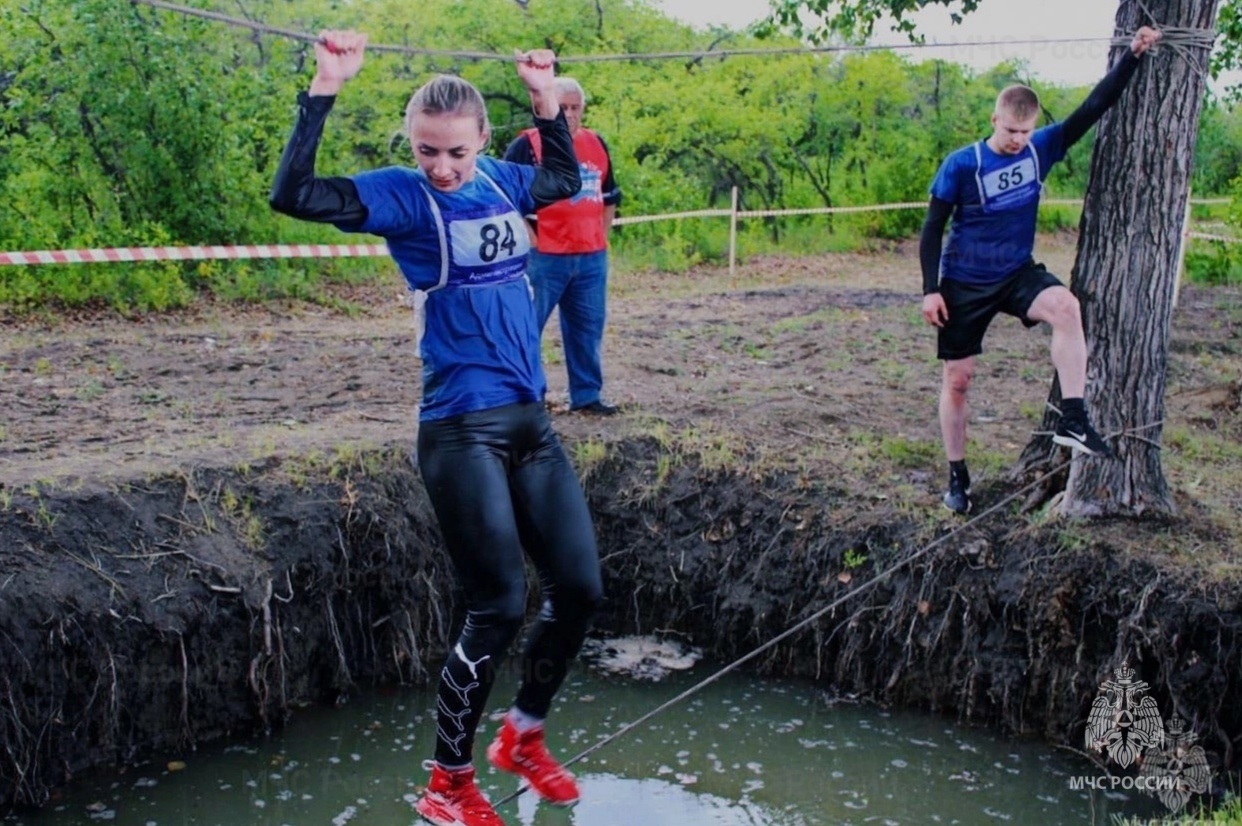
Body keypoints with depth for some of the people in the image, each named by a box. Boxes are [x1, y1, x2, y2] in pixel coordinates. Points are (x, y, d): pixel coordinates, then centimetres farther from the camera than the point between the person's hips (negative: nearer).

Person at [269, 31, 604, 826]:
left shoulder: (502, 183, 9)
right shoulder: (403, 194, -7)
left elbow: (567, 178, 31)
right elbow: (296, 194, -21)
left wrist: (547, 97, 23)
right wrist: (328, 86, -23)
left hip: (531, 419, 7)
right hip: (463, 430, -7)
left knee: (580, 588, 8)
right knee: (500, 606, -5)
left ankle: (523, 736, 32)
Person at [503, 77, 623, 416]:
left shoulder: (597, 145, 13)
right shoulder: (528, 145, -6)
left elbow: (609, 197, 22)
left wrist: (600, 237, 14)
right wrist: (529, 238, -12)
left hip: (591, 258, 6)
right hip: (544, 257, -5)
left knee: (587, 328, 11)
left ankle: (587, 395, 21)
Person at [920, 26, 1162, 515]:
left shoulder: (1042, 149, -3)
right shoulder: (961, 165, -13)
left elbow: (1095, 106, -4)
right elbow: (933, 227, -8)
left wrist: (1132, 56, -13)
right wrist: (930, 290, -12)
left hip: (1018, 273, 2)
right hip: (964, 285, -2)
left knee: (1065, 307, -30)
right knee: (957, 380, 3)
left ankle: (1072, 420, -27)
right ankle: (957, 478, 19)